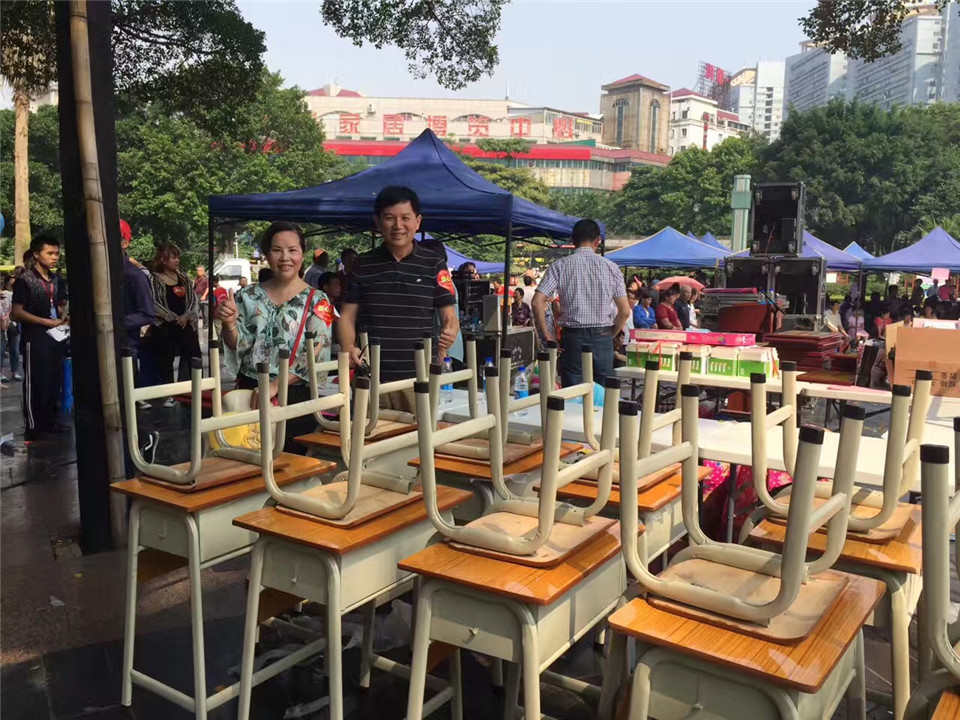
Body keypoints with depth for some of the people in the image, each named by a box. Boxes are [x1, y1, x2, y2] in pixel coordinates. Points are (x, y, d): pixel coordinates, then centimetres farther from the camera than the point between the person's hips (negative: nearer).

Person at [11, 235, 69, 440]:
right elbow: (16, 312, -14)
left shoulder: (57, 280, 9)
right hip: (34, 338, -7)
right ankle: (33, 428, 8)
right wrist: (47, 322, -18)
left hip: (55, 336, 7)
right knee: (36, 383, -1)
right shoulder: (25, 280, -10)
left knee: (55, 381, 12)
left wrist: (64, 317, 1)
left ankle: (50, 421, 25)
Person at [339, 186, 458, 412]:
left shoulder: (434, 265, 3)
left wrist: (449, 333, -19)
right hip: (371, 377, 1)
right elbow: (347, 316, 9)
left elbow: (450, 316, 3)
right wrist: (348, 348, -10)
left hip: (420, 378, -1)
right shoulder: (363, 265, 8)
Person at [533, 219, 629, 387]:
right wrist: (611, 335, 13)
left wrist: (547, 334, -1)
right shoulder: (610, 267, 2)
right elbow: (625, 311, 0)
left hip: (573, 337, -1)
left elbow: (537, 302, -9)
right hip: (602, 338, 1)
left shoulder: (560, 266, -1)